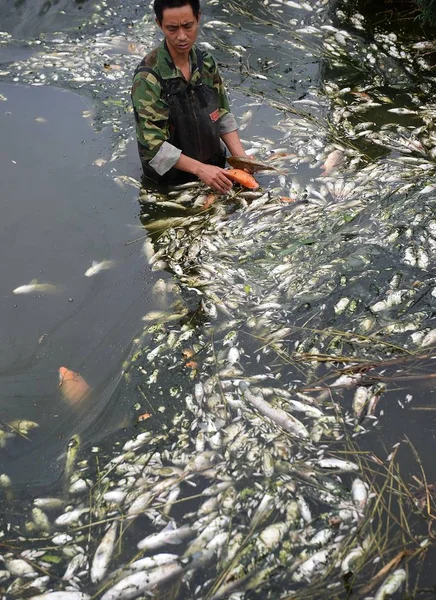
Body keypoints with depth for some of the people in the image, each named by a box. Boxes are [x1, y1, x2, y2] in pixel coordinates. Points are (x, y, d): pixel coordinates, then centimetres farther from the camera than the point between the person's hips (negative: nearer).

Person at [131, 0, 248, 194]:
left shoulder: (206, 62, -5)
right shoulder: (148, 77, -24)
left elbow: (222, 113, 3)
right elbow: (153, 144, -27)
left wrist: (240, 156, -11)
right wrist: (199, 168, -34)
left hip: (213, 167, 5)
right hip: (169, 181, -5)